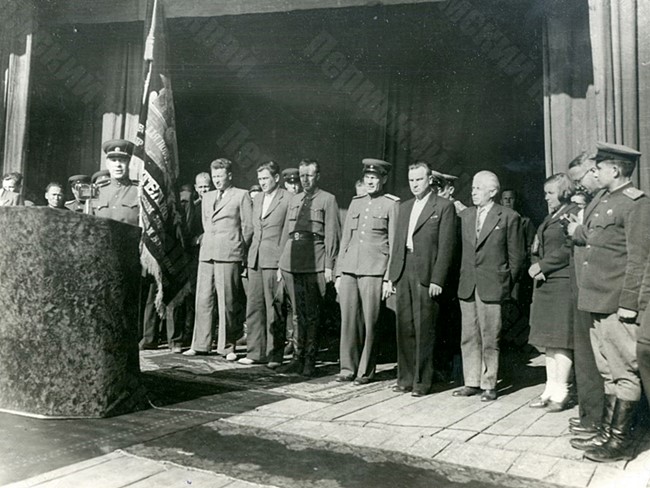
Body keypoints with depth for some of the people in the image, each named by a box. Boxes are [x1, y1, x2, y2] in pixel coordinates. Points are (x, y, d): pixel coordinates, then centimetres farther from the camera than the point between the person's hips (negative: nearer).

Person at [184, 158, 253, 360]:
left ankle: (227, 347, 5)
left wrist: (240, 250, 3)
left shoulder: (241, 196, 3)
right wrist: (207, 240, 16)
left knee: (227, 302, -3)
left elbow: (248, 226, 2)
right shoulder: (206, 198, 20)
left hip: (229, 255, -5)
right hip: (206, 254, 5)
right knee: (203, 300, 4)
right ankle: (200, 345, 12)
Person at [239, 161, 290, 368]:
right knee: (254, 307, 8)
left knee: (274, 309, -1)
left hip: (275, 261, -7)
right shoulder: (257, 199, 17)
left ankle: (274, 355, 8)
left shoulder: (288, 199, -6)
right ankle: (255, 352, 16)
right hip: (255, 260, 7)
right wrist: (250, 257, 15)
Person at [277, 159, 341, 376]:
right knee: (299, 312, 9)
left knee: (312, 314, 2)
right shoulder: (294, 200, 18)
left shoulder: (327, 199, 1)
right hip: (292, 261, 5)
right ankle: (298, 358, 16)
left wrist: (329, 265, -10)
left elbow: (331, 234, -4)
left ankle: (310, 361, 10)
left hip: (314, 263, -5)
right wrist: (281, 261, 14)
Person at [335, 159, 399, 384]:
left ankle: (366, 371, 12)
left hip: (373, 271, -4)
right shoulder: (356, 202, 16)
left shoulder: (391, 204, 2)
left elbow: (394, 244, -1)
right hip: (349, 270, 4)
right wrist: (338, 273, 12)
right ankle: (348, 368, 15)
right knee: (348, 320, 4)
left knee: (370, 322, 0)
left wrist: (388, 278, -7)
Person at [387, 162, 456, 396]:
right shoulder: (405, 207, 19)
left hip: (426, 275, -6)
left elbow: (446, 246, -6)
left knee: (423, 330, -2)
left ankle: (422, 381, 8)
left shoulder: (444, 206, -1)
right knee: (404, 328, 8)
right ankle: (405, 378, 17)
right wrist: (391, 275, 11)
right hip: (404, 272, 6)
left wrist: (437, 280, -13)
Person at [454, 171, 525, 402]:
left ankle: (489, 385, 12)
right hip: (467, 286, 5)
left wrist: (507, 283, 1)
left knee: (490, 339, 1)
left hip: (492, 287, -4)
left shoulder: (509, 217, -1)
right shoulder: (464, 215, 12)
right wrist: (461, 279, 9)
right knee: (468, 337, 8)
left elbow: (517, 255, 1)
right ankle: (472, 382, 18)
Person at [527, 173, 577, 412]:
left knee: (561, 339, -5)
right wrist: (536, 268, 1)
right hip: (545, 284, 9)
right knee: (548, 338, 10)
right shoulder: (550, 217, 20)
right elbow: (538, 249, 19)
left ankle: (561, 393, 2)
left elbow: (568, 250, -17)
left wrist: (542, 266, -13)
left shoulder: (574, 213, -8)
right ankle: (551, 388, 18)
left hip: (563, 283, -9)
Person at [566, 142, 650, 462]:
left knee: (624, 373, 1)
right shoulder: (601, 200, 16)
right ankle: (607, 433, 27)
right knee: (608, 372, 16)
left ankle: (619, 442, 9)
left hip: (617, 304, -9)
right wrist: (577, 230, 12)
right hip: (598, 302, 9)